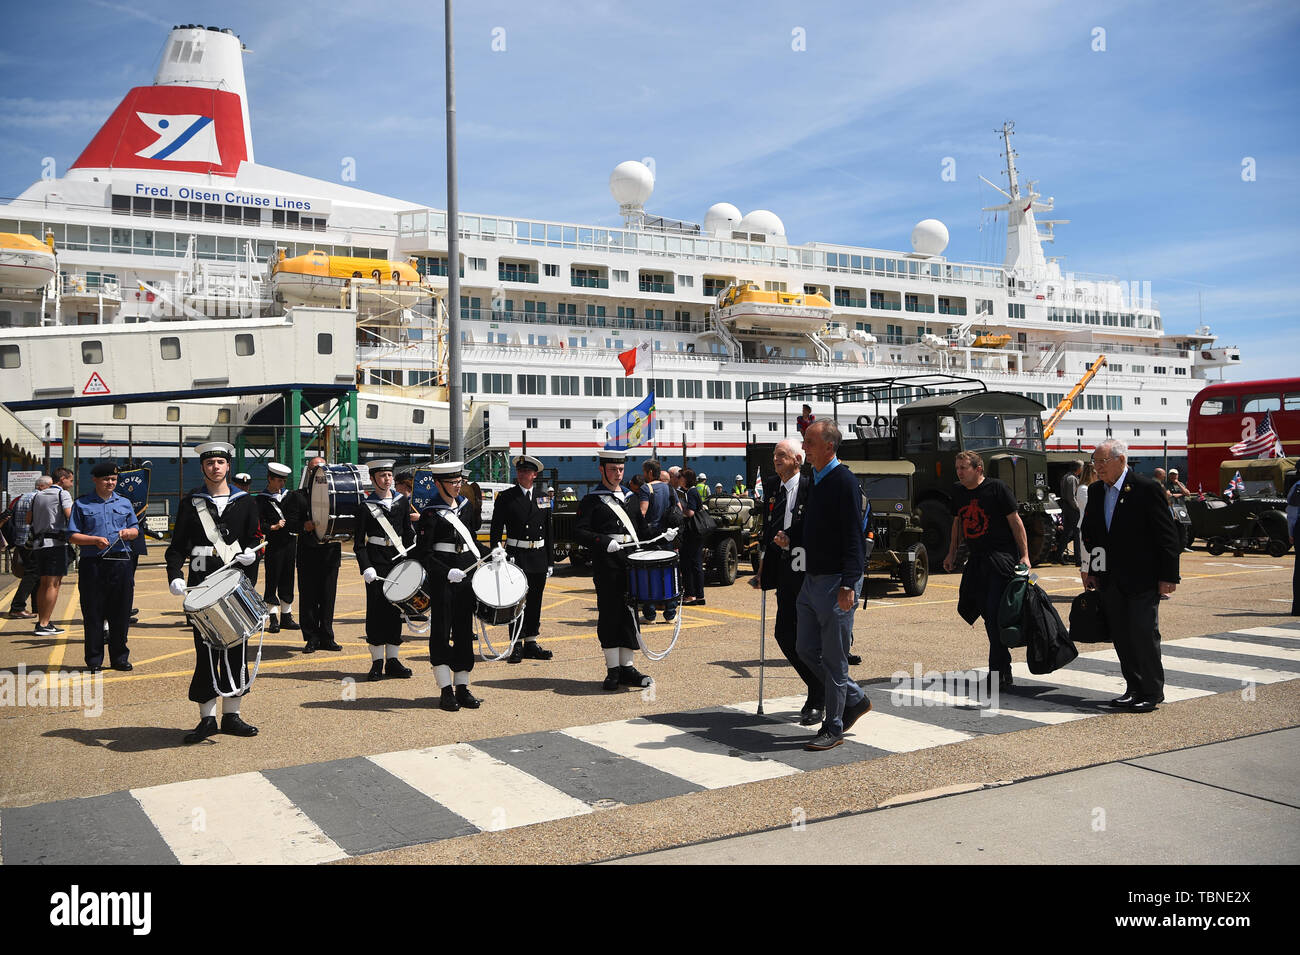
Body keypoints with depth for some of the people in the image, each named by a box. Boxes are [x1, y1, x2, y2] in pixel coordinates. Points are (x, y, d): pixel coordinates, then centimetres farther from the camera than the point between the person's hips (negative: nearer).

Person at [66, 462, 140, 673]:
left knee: (121, 612, 5)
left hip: (121, 562, 3)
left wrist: (128, 532, -3)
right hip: (93, 564, -2)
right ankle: (94, 660, 9)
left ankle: (119, 658, 14)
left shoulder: (124, 503, 15)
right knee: (93, 614, 1)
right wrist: (95, 540, -14)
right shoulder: (81, 504, 5)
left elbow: (135, 530, 20)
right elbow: (73, 536, 1)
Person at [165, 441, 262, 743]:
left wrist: (250, 552, -10)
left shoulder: (246, 502, 10)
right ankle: (207, 718, 8)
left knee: (236, 649, 4)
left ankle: (232, 715, 15)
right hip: (202, 586, -1)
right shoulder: (190, 503, 7)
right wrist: (175, 576, -14)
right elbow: (177, 546, 2)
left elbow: (254, 537, 13)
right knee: (205, 651, -1)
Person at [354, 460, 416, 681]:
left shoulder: (402, 502, 9)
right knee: (376, 611, -2)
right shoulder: (365, 506, -3)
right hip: (376, 564, -4)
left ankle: (392, 660, 14)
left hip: (398, 562, 4)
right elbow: (358, 542, -4)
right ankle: (377, 662, 5)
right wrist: (366, 567, -15)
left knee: (396, 609, 6)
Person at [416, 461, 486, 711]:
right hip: (442, 579, -6)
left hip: (467, 574, 6)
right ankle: (446, 690, 4)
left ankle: (462, 688, 15)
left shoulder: (467, 506, 11)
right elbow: (423, 553, -13)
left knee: (465, 631, 8)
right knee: (441, 632, -1)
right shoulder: (431, 513, -8)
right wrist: (447, 572, -23)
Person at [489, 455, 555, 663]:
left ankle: (531, 643, 19)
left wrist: (550, 561, 10)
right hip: (516, 557, -4)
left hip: (539, 557, 4)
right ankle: (517, 646, 1)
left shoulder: (543, 498, 10)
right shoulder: (506, 498, -2)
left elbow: (549, 532, 13)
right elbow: (496, 530, -3)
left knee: (535, 602, 10)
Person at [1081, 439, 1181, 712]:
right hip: (1110, 580, 6)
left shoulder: (1147, 489, -10)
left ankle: (1152, 692, 10)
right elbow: (1089, 533, 16)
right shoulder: (1095, 492, 9)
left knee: (1144, 634, -3)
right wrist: (1088, 570, 9)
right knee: (1120, 636, 10)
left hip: (1143, 578, -6)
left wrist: (1168, 576, -12)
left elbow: (1168, 536, -10)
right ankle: (1134, 688, 21)